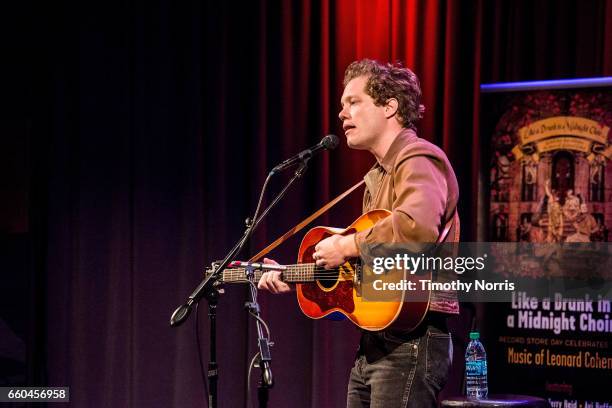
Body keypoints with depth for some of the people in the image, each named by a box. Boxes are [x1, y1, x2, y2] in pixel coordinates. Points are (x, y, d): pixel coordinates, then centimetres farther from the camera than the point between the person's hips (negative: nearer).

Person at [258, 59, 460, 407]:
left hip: (411, 342, -10)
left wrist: (347, 246, -22)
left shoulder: (418, 161, -11)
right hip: (374, 341, 10)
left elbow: (418, 226, -34)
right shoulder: (378, 176, 21)